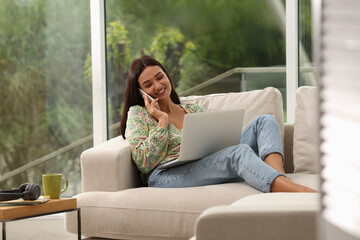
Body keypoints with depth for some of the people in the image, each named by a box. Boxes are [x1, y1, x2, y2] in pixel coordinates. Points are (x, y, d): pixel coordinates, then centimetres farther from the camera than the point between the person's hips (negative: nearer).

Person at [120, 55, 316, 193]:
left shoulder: (194, 110, 30)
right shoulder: (138, 114, 16)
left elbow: (219, 143, 24)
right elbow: (144, 164, 1)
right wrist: (162, 121, 1)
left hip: (211, 171, 6)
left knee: (265, 121, -10)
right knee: (239, 152, -34)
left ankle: (279, 180, -43)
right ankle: (300, 193, -58)